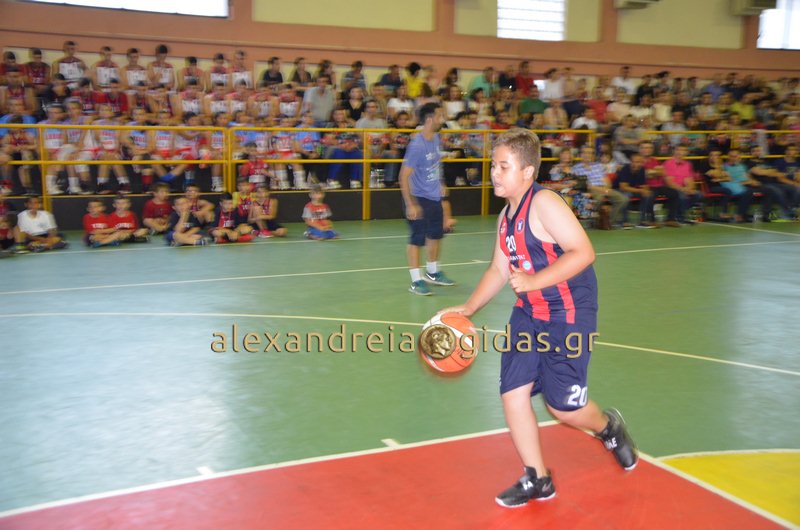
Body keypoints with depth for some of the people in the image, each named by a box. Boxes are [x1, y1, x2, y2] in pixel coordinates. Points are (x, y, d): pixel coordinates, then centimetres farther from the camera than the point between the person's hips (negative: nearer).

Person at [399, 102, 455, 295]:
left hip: (435, 197, 9)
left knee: (436, 234, 19)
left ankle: (433, 272, 36)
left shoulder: (436, 138, 3)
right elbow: (404, 175, -21)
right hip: (419, 198, -9)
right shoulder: (417, 145, -21)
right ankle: (416, 281, 4)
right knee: (417, 238, -5)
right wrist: (410, 205, -24)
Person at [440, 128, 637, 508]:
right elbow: (499, 270, 18)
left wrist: (534, 281, -28)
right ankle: (537, 481, 19)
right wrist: (468, 309, 12)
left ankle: (609, 427, 31)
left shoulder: (544, 204, -18)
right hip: (528, 314, 8)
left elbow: (583, 252, -25)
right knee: (512, 392, 2)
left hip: (569, 313, -8)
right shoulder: (506, 215, 9)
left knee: (562, 406, -5)